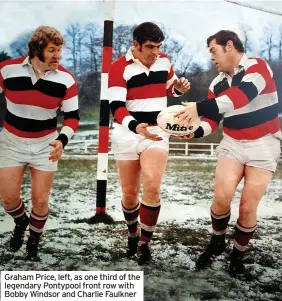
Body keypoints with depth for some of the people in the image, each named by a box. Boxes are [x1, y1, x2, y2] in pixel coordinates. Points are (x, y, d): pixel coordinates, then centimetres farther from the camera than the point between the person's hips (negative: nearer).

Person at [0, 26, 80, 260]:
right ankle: (21, 222, 37)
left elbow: (73, 116, -9)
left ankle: (33, 243, 28)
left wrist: (62, 140, -26)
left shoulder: (66, 79, -13)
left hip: (46, 144, 0)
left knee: (40, 200, 1)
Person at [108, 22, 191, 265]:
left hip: (157, 133, 2)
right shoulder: (120, 67, -12)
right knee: (129, 194, 7)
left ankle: (145, 243, 0)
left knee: (152, 187, -18)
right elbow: (116, 107, -20)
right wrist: (136, 127, -37)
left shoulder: (164, 61, 3)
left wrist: (180, 88, -3)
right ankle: (132, 234, 35)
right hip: (128, 135, -1)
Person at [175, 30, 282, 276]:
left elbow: (242, 96, -33)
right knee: (222, 198, -14)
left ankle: (238, 255, 18)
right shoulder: (217, 84, 5)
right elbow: (212, 120, 3)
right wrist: (194, 130, -19)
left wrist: (200, 107, -42)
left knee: (248, 207, -6)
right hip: (233, 143, 4)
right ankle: (216, 244, 13)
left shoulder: (257, 66, -13)